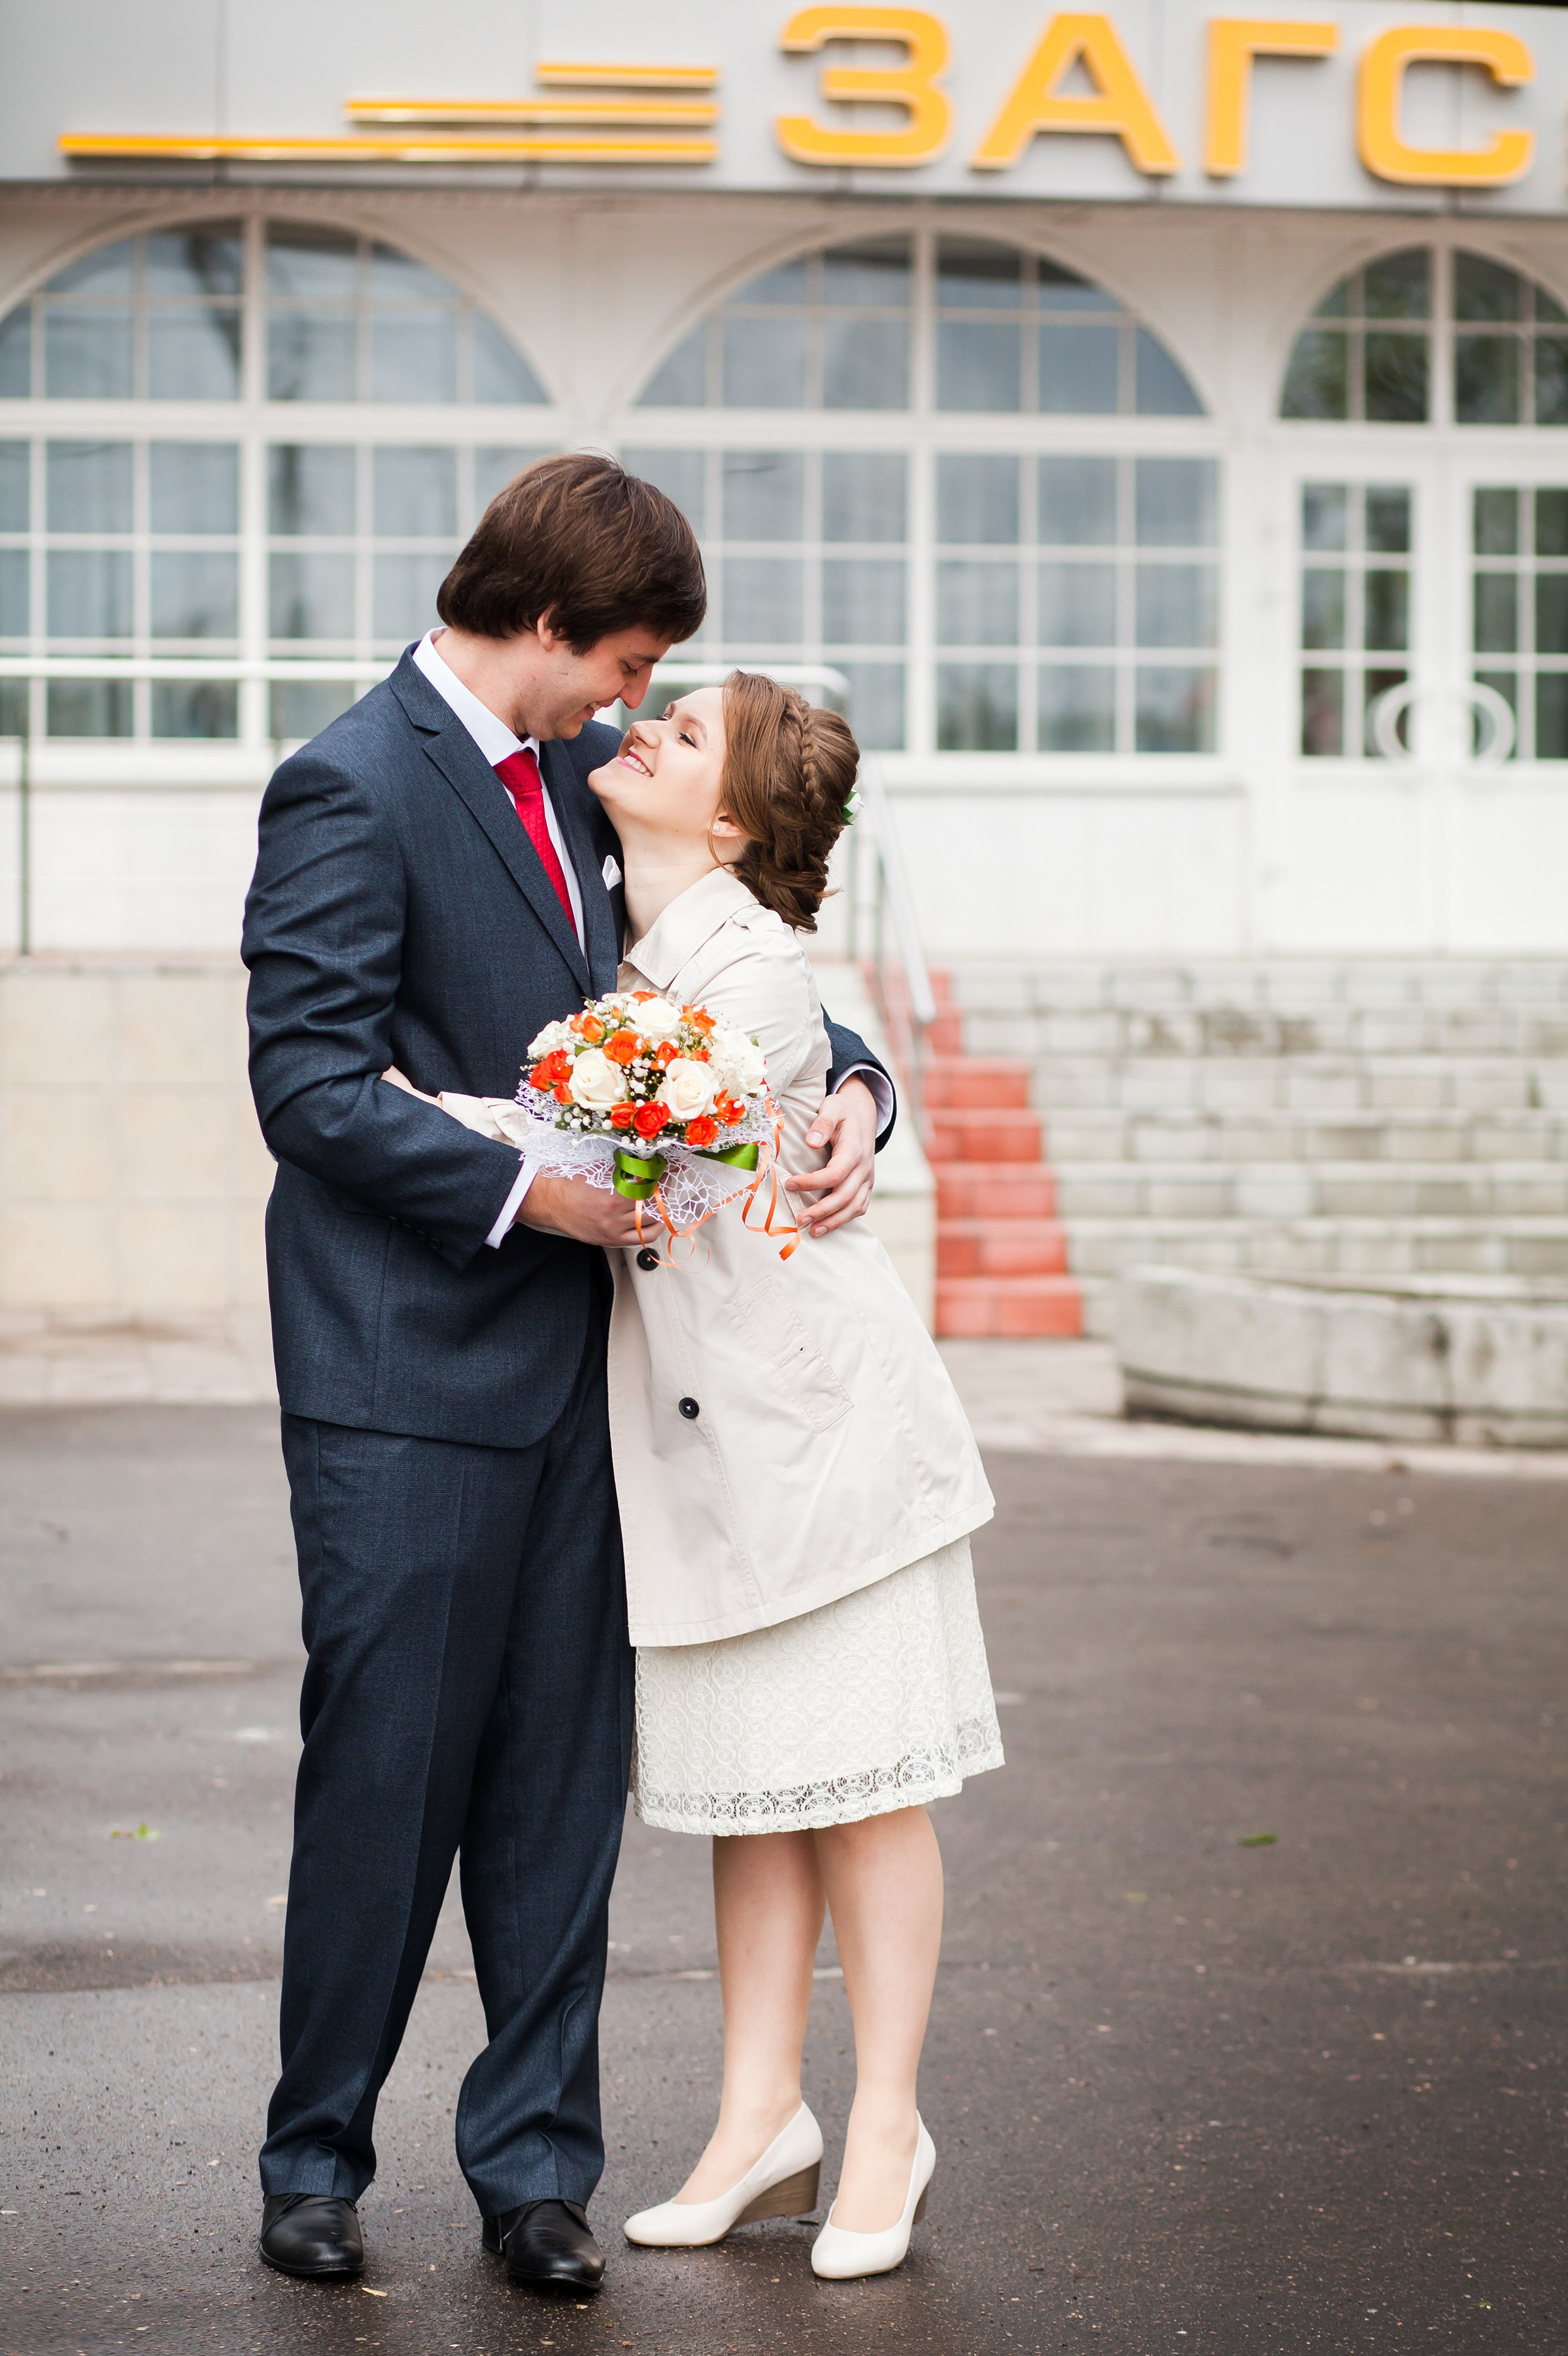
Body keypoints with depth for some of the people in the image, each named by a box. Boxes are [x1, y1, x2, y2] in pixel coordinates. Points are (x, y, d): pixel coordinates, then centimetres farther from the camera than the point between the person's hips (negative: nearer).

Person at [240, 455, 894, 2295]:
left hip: (564, 1368, 7)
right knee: (387, 1773, 1)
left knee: (561, 1776, 8)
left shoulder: (580, 776, 13)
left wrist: (843, 1081, 1)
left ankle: (532, 2161, 17)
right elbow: (311, 1086, -14)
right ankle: (315, 2158, 17)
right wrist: (518, 1188, -21)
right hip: (405, 1374, -7)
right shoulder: (351, 788, -10)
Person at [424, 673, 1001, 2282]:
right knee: (746, 1780, 10)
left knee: (859, 1778, 1)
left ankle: (886, 2132, 8)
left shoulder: (753, 964, -16)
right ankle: (762, 2118, 16)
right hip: (699, 1422, 8)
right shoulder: (625, 941, 7)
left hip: (817, 1405, -7)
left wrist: (402, 1108, -19)